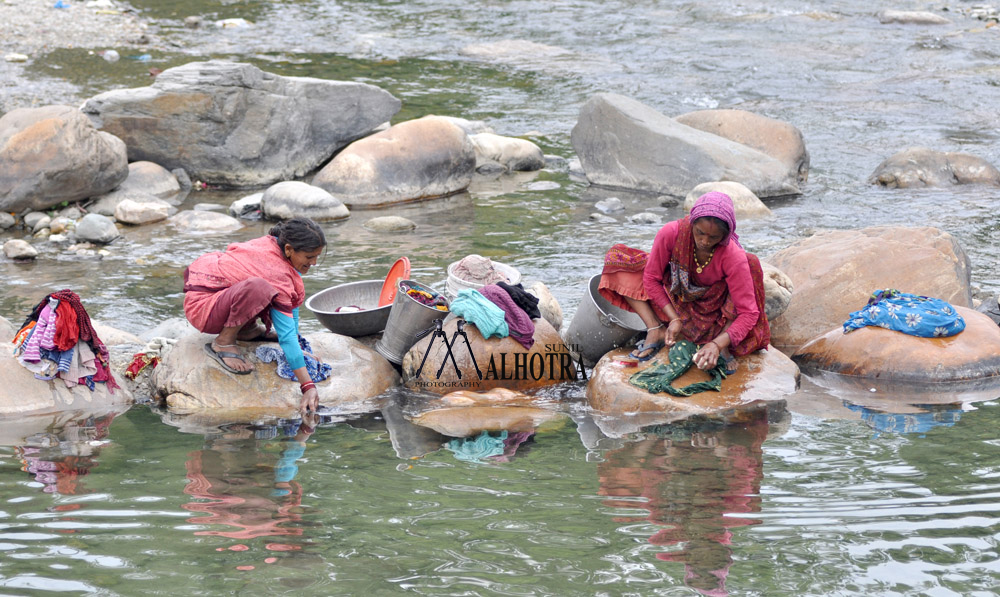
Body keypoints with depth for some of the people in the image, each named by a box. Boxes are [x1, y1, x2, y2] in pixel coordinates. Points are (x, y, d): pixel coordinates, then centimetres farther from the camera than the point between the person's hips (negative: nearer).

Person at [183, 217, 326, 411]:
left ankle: (248, 329, 10)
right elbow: (287, 336, -28)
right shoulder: (279, 276, -27)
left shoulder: (272, 242, -5)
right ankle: (223, 342, -18)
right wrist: (308, 386, -29)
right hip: (201, 307, -9)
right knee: (257, 288, -39)